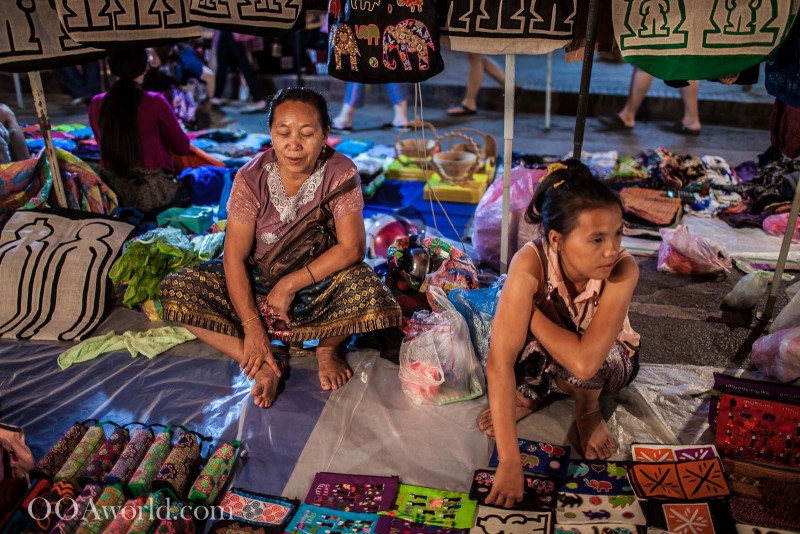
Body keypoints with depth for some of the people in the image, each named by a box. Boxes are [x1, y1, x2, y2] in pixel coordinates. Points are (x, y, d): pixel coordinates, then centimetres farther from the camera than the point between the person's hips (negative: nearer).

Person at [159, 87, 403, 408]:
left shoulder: (341, 174, -16)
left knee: (367, 288, -34)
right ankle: (264, 366, -16)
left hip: (320, 283, -1)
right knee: (176, 291, -19)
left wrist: (290, 284, -22)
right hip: (259, 278, 2)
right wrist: (252, 327, -23)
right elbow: (234, 257, -16)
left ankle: (328, 347, -1)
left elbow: (352, 248, -19)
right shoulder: (251, 178, -15)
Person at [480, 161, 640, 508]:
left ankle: (588, 409, 2)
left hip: (610, 362, 1)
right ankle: (532, 393, 1)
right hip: (544, 357, 0)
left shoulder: (623, 269, -33)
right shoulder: (531, 262, -33)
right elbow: (500, 359, -38)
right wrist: (509, 462, -40)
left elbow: (584, 361, -45)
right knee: (516, 341, -34)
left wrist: (531, 311, -31)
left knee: (576, 360, -35)